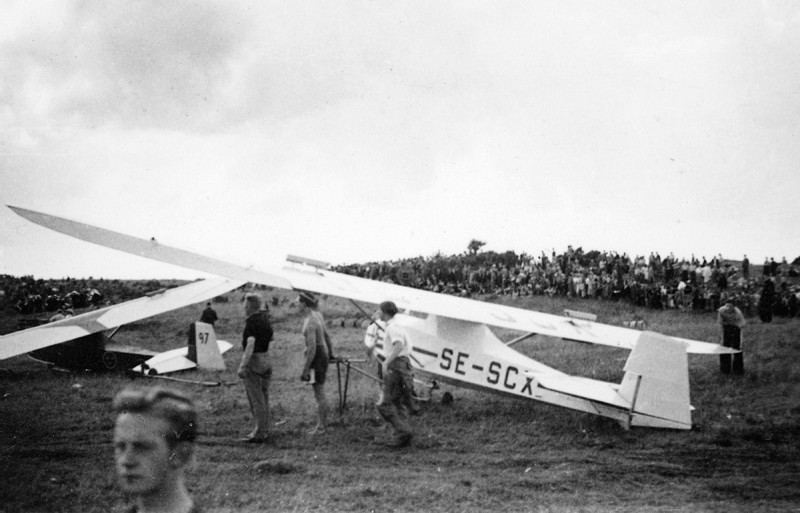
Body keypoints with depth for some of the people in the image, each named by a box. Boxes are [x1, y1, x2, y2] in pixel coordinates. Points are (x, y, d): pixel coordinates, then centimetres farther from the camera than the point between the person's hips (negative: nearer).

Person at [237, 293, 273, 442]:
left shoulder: (252, 321, -16)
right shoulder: (265, 319, 8)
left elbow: (250, 344, -25)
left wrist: (242, 365, -28)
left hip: (253, 362, -8)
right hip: (266, 361, 8)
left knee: (256, 400, -3)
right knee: (264, 399, 13)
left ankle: (259, 434, 0)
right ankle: (264, 432, 20)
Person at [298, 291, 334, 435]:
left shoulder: (309, 323, -23)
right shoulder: (317, 314, 6)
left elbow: (312, 348, -25)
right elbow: (327, 335, 16)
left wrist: (306, 369, -21)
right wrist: (331, 354, 26)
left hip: (317, 357, -10)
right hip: (324, 354, 10)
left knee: (319, 393, 2)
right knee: (320, 392, 19)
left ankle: (320, 426, 12)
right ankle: (323, 422, 28)